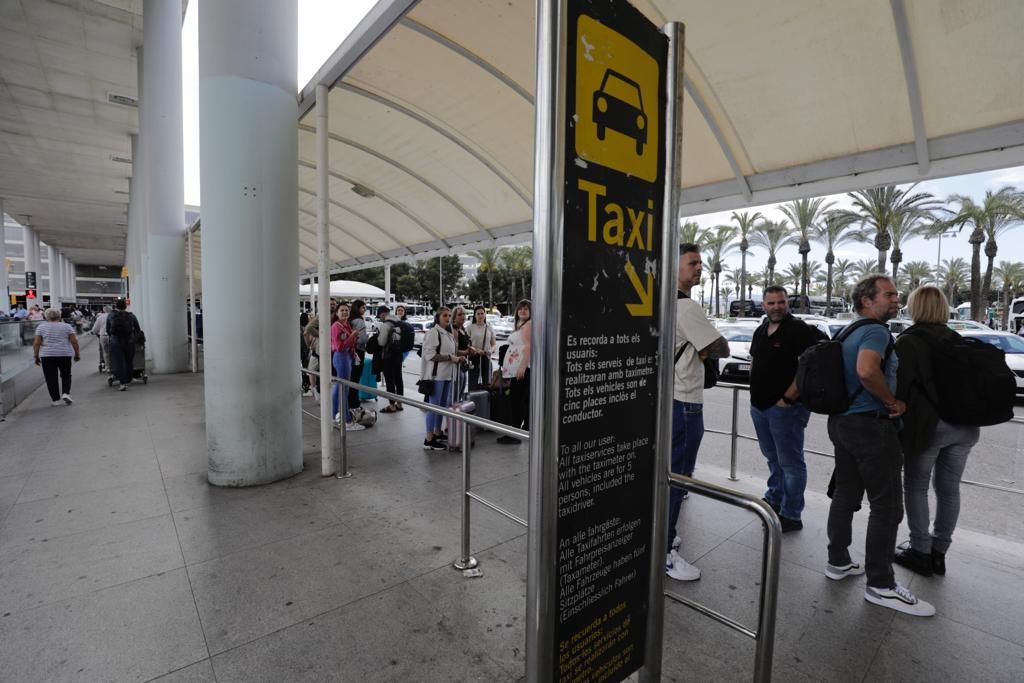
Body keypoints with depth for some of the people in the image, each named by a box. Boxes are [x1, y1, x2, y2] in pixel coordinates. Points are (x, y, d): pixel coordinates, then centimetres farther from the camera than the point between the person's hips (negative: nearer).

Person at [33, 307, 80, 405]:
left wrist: (36, 356, 6)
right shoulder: (67, 326, 3)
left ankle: (56, 399, 8)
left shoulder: (41, 327, 3)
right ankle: (66, 393, -2)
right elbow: (74, 341, -1)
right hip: (65, 354, 0)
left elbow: (36, 343, -1)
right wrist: (77, 354, 6)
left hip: (47, 355, 0)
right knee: (66, 375, 14)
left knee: (51, 378, 6)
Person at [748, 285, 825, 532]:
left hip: (785, 407, -8)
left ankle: (790, 515, 11)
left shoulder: (799, 329, -12)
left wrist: (787, 398, -19)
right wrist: (756, 393, 13)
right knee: (772, 457, 21)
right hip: (759, 405, 8)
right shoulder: (760, 331, 12)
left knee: (790, 462, 1)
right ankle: (774, 498, 37)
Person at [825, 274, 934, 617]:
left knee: (845, 494, 15)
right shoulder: (876, 331, -13)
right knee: (887, 505, -1)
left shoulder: (851, 333, 17)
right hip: (871, 425, -9)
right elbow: (867, 371, -31)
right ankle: (881, 585, 8)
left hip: (843, 420, 9)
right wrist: (893, 402, -17)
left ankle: (838, 562, 26)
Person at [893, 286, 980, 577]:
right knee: (949, 488, 13)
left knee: (916, 487, 7)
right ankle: (939, 552, 23)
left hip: (928, 425, -6)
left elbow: (901, 385, -15)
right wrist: (967, 414, 20)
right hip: (964, 425, 6)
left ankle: (921, 552, 13)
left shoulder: (908, 342, -9)